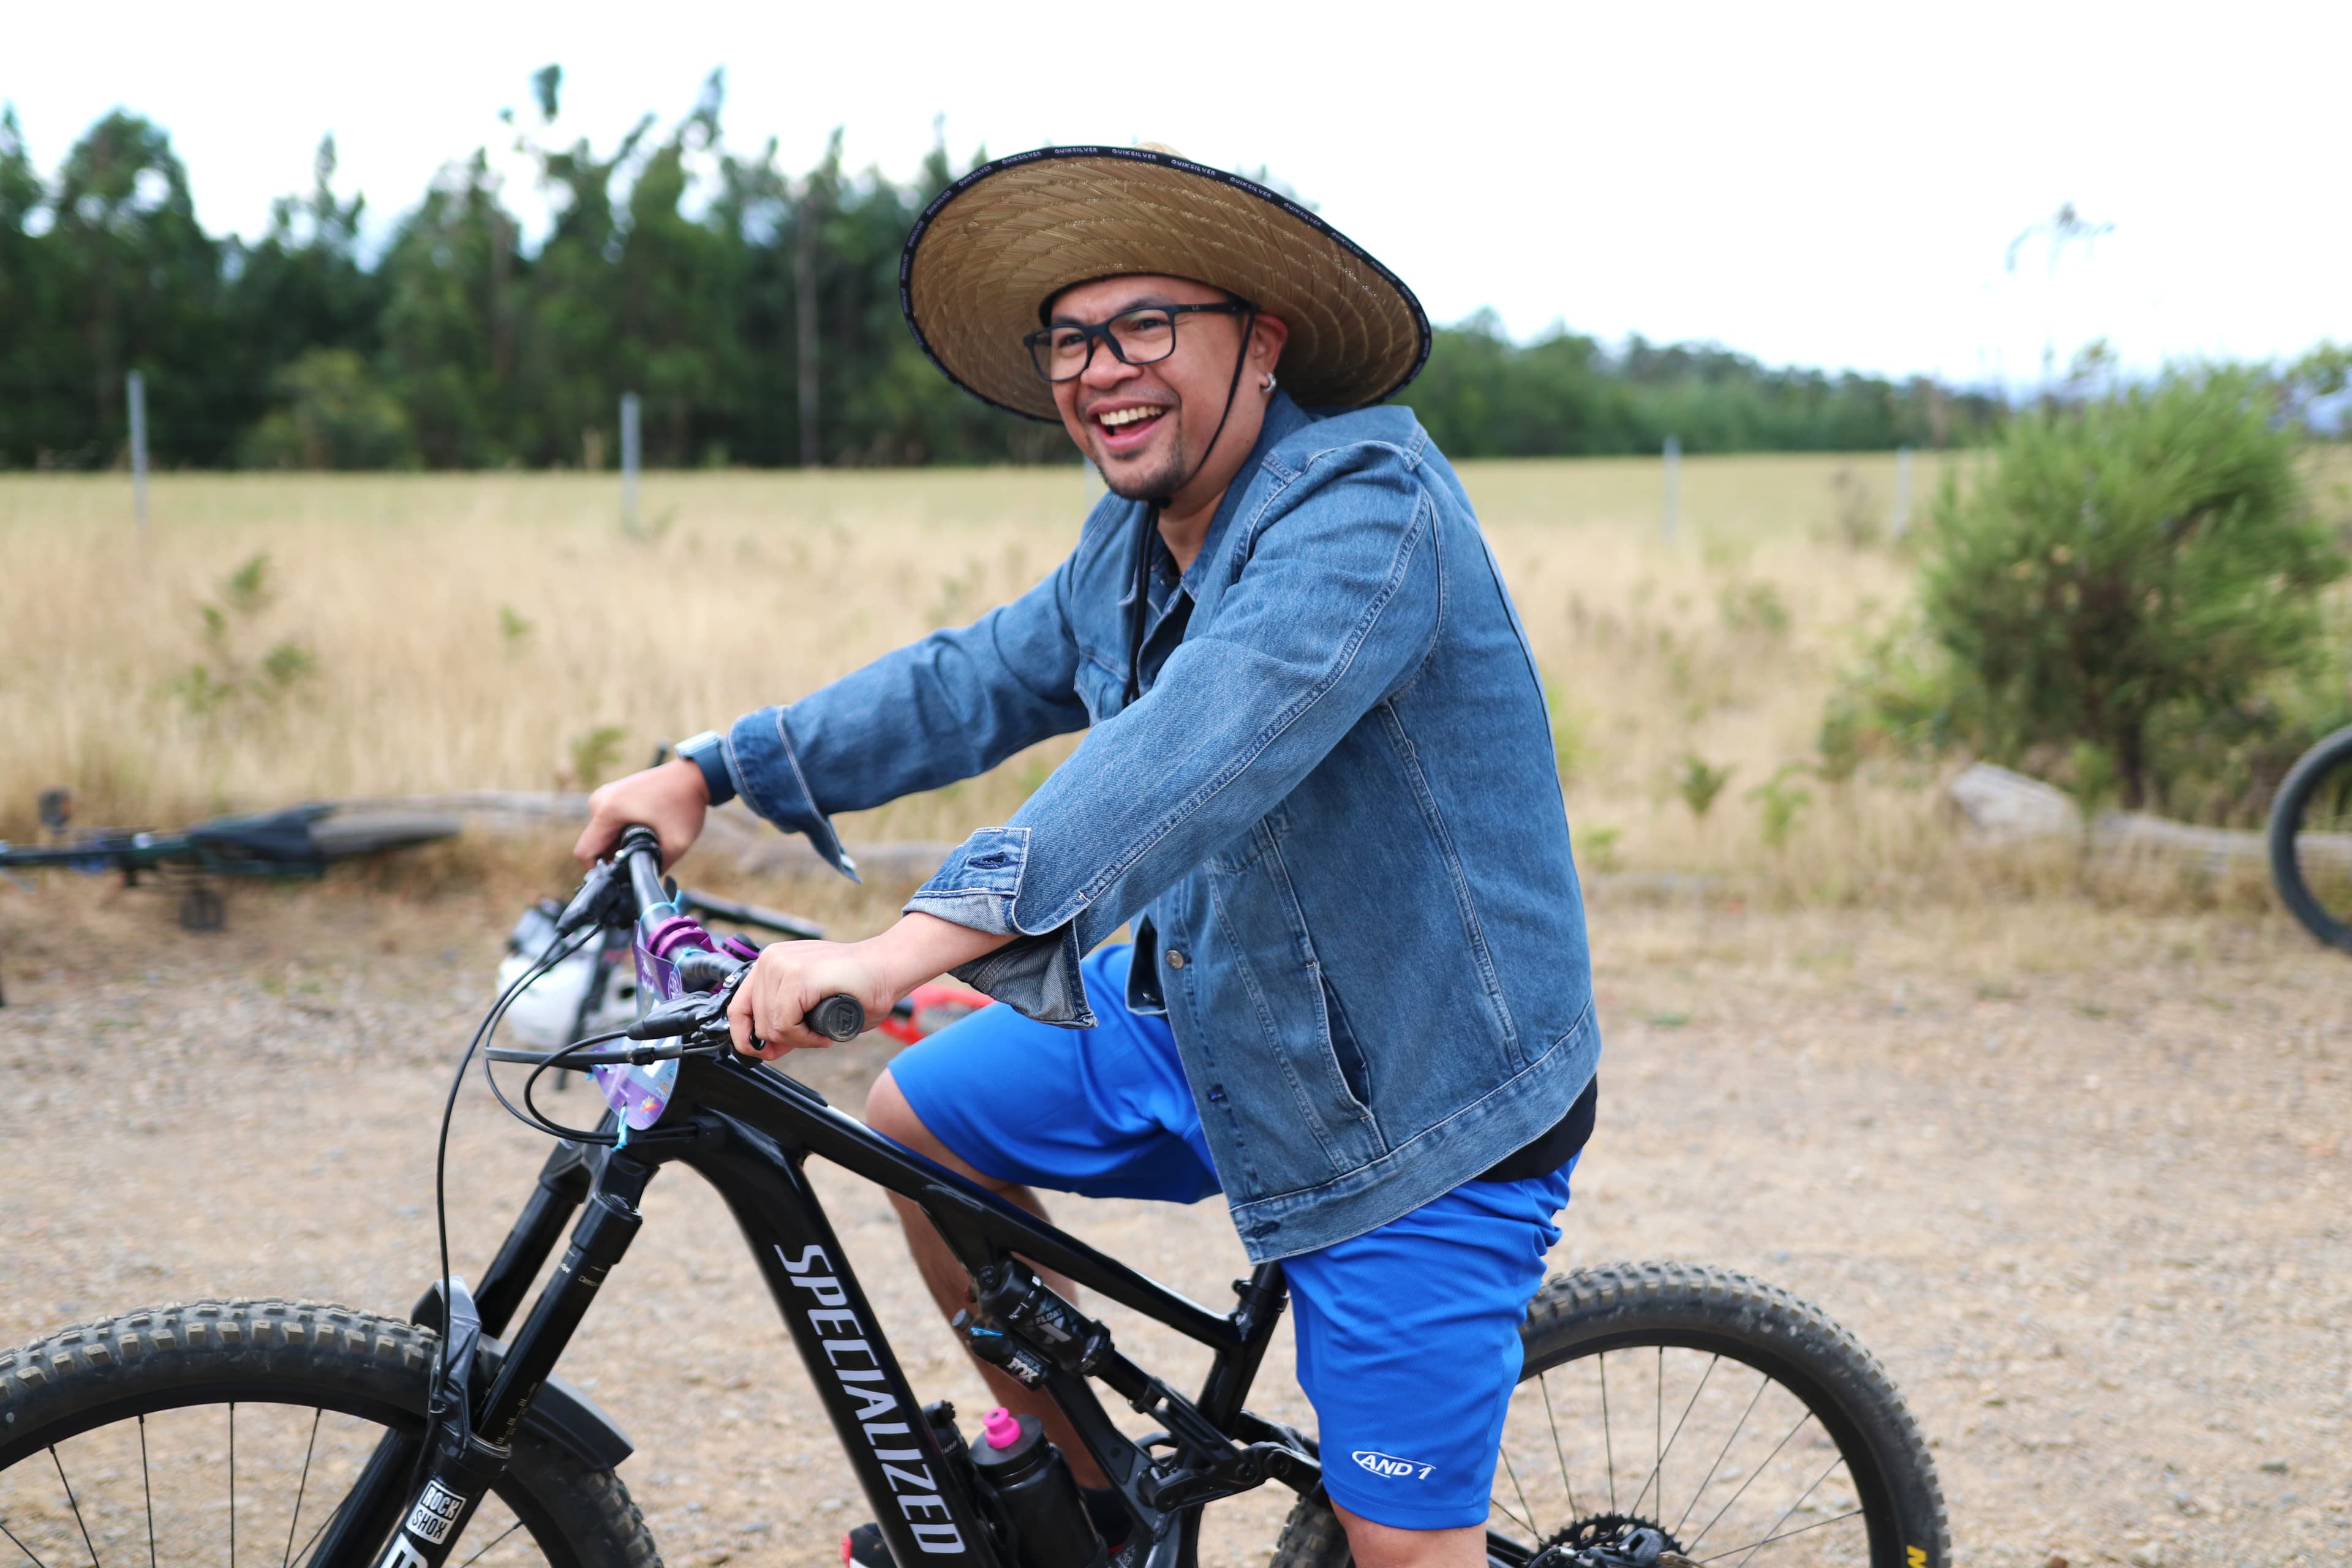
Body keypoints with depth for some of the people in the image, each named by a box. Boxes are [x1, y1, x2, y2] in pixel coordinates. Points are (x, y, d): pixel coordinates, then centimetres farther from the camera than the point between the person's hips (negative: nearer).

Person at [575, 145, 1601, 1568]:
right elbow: (975, 681, 15)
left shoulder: (1364, 507, -26)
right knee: (920, 1120, 14)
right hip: (1206, 1012, 9)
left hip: (1416, 1100, -8)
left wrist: (911, 945, -48)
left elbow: (1191, 756, -40)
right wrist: (710, 772, 10)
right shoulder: (1138, 541, 4)